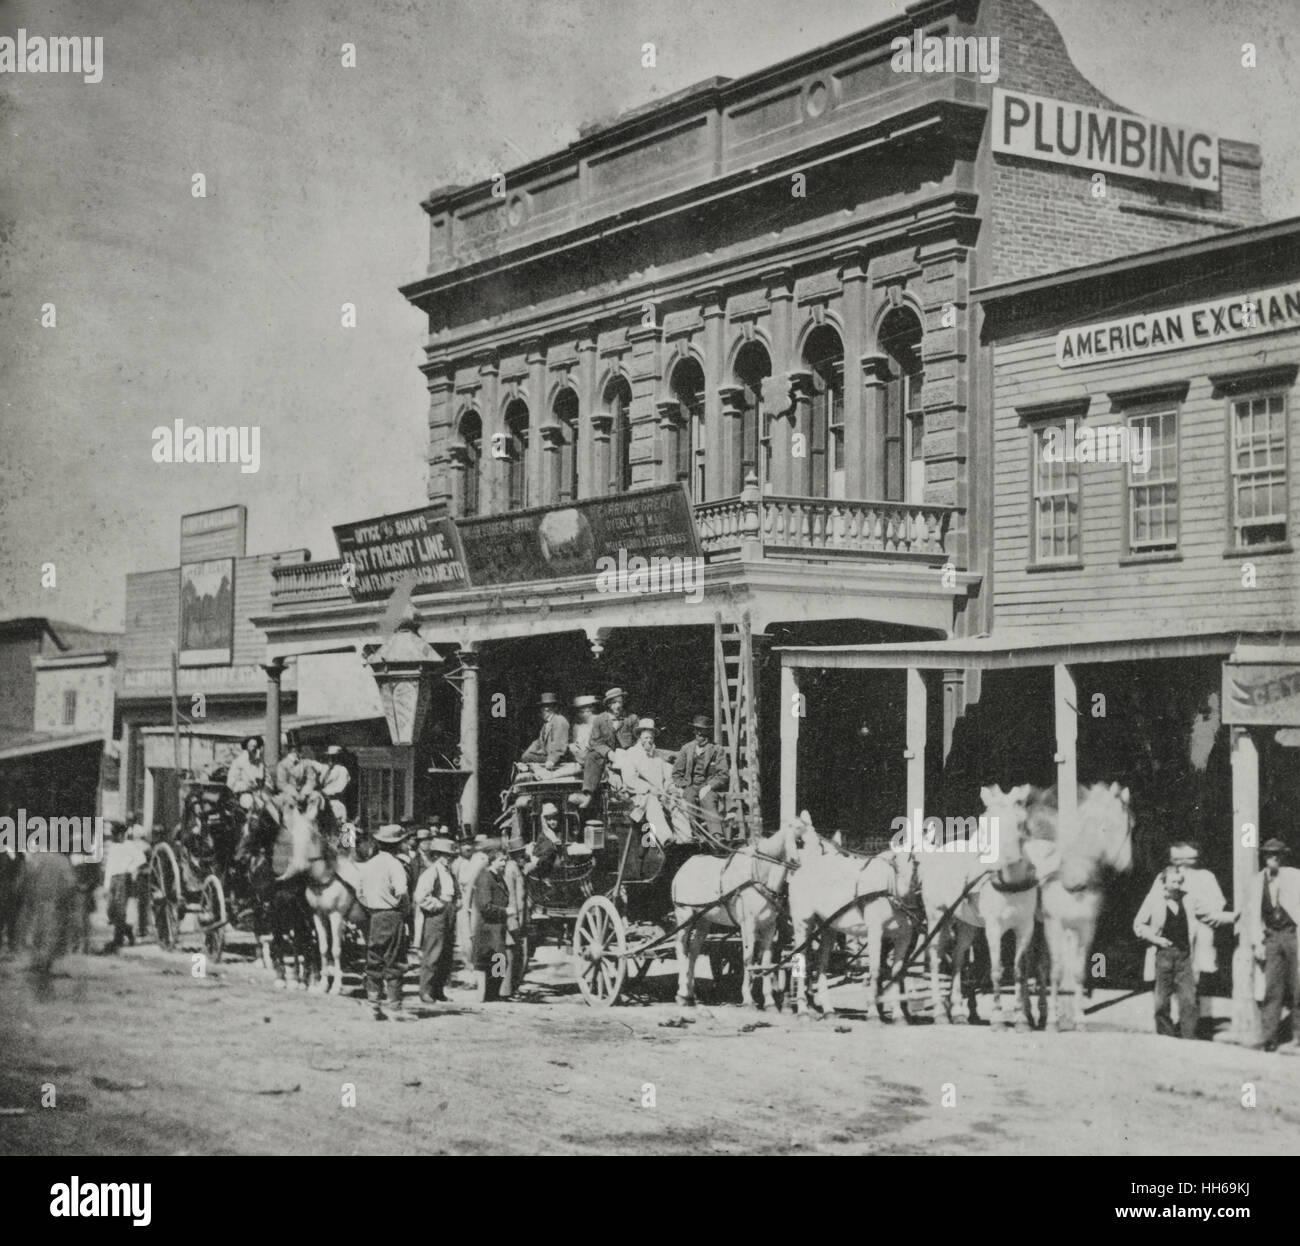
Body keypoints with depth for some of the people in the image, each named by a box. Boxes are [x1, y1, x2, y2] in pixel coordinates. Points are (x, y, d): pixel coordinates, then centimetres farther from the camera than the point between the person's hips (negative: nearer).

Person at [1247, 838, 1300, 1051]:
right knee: (1271, 988, -5)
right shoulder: (1256, 881, 9)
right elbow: (1253, 913, 10)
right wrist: (1257, 943, 3)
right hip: (1271, 937, 2)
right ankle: (1269, 1038, -4)